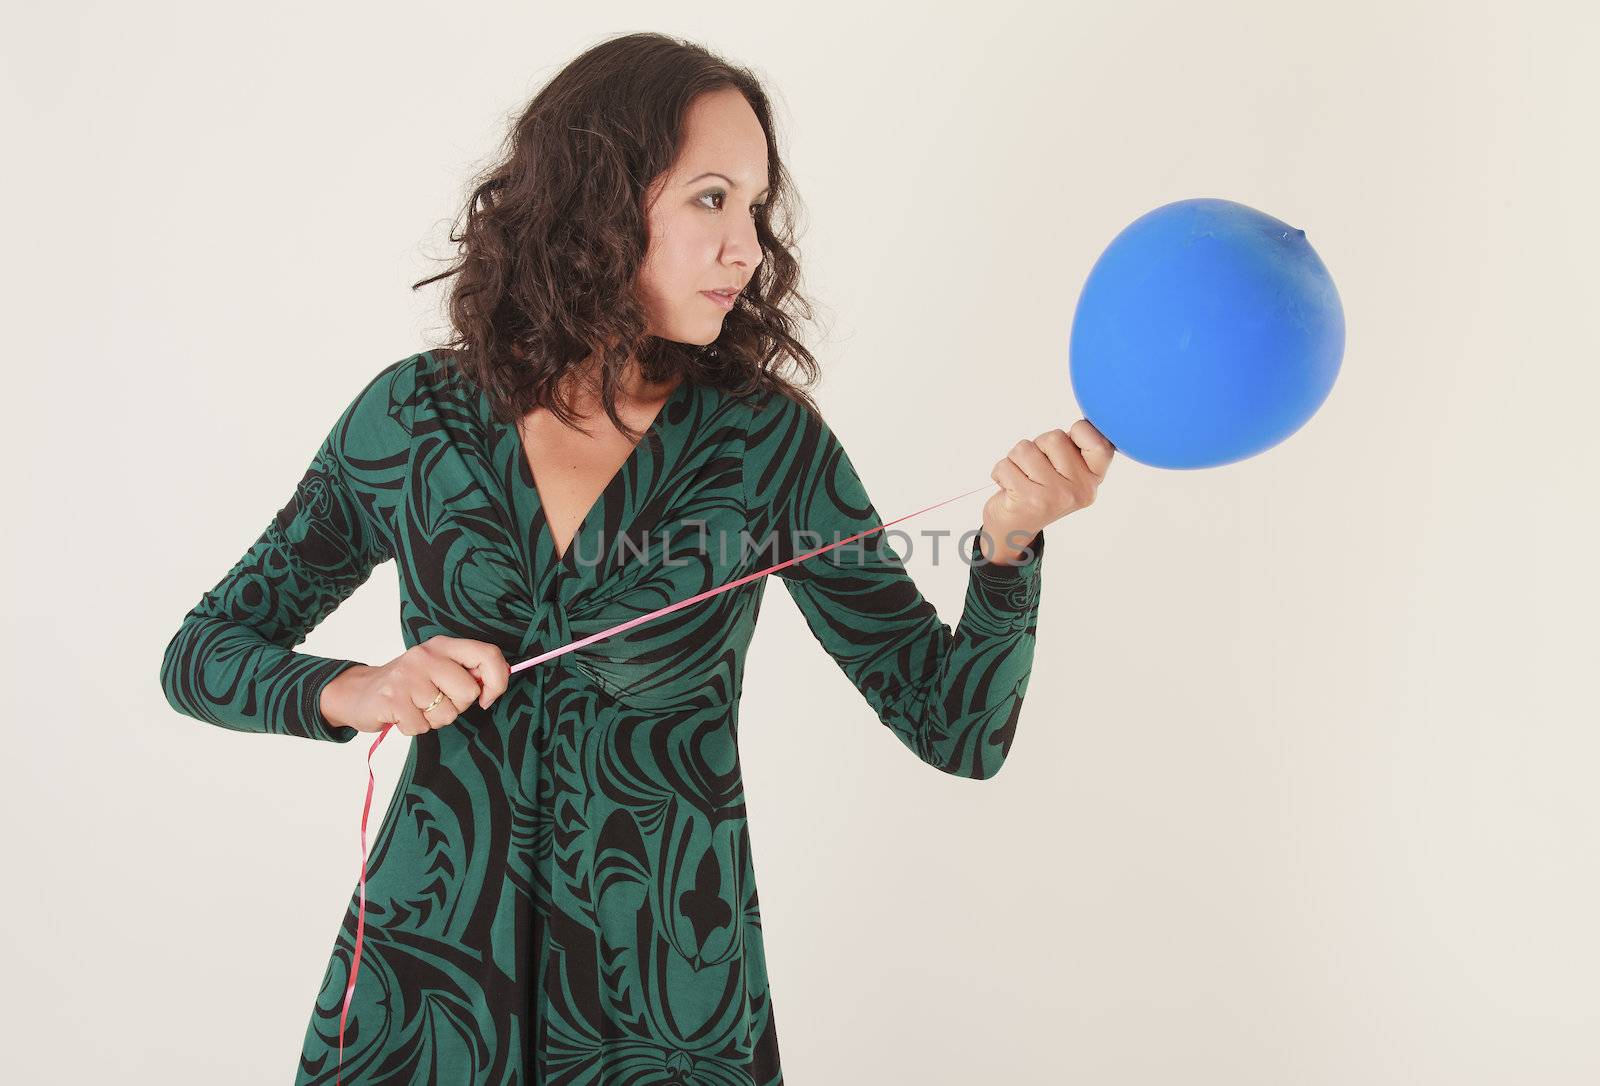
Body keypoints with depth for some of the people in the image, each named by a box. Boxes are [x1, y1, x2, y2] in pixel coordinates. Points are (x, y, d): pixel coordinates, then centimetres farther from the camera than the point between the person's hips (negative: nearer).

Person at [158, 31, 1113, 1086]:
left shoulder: (769, 444, -7)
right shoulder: (416, 415, -4)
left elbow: (957, 730, -7)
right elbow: (202, 654, 3)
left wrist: (1008, 545, -24)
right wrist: (351, 693, -16)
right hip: (422, 980, 1)